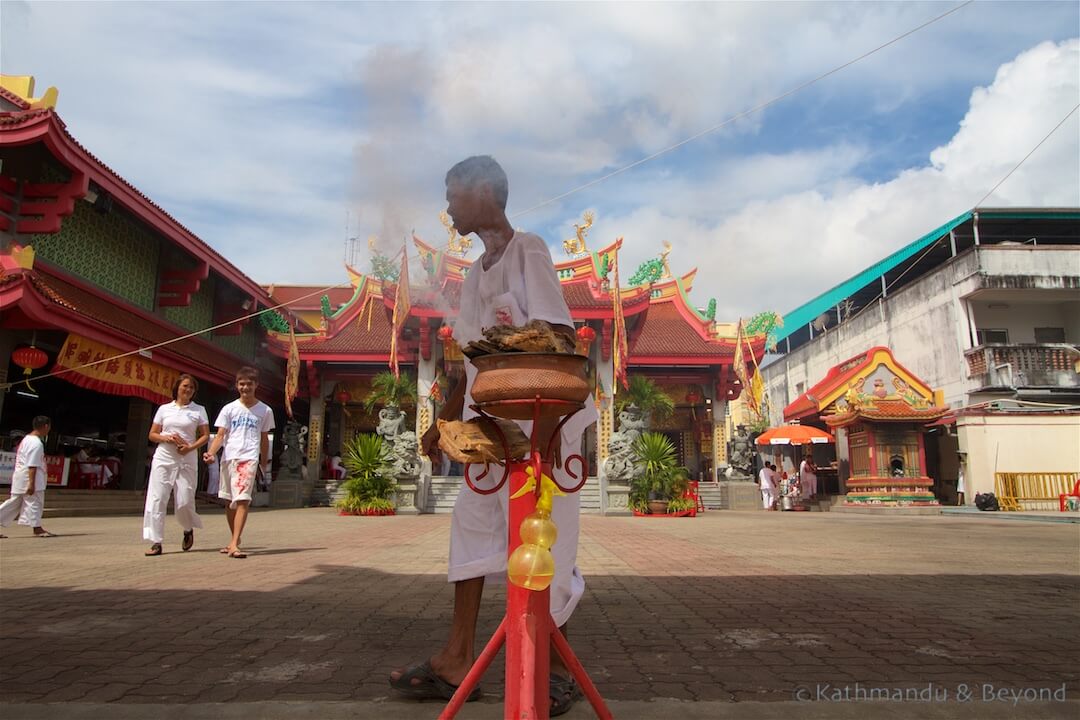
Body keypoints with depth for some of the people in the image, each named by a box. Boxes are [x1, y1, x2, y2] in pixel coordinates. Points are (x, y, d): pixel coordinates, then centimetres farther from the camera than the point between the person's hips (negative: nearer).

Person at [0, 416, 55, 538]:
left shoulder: (27, 438, 14)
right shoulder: (37, 443, -17)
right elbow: (32, 465, -21)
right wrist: (31, 483, -21)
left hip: (20, 476, 10)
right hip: (29, 477, -10)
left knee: (14, 502, 13)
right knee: (35, 502, -3)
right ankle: (37, 529, 2)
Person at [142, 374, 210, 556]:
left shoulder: (199, 410, 8)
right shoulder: (164, 409, 12)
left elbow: (205, 436, 4)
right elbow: (152, 434, 13)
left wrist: (190, 447, -13)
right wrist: (167, 438, -8)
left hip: (187, 460, -1)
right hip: (163, 458, 1)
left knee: (184, 502, -4)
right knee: (157, 499, -7)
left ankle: (188, 530, 27)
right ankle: (156, 542, -4)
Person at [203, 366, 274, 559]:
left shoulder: (265, 411, 6)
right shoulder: (229, 409, 7)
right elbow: (220, 435, 2)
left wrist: (265, 464, 18)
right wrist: (211, 453, -16)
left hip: (249, 459, -3)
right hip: (228, 458, 3)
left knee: (242, 500, -16)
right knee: (230, 501, 13)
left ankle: (234, 544, -20)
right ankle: (235, 538, 29)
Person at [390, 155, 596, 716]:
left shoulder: (527, 250, -7)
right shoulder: (475, 275, 17)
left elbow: (561, 341, -16)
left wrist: (544, 428, -25)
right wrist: (445, 422, 18)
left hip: (539, 420, -8)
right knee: (473, 522, 8)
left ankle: (556, 670, 15)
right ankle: (457, 661, 18)